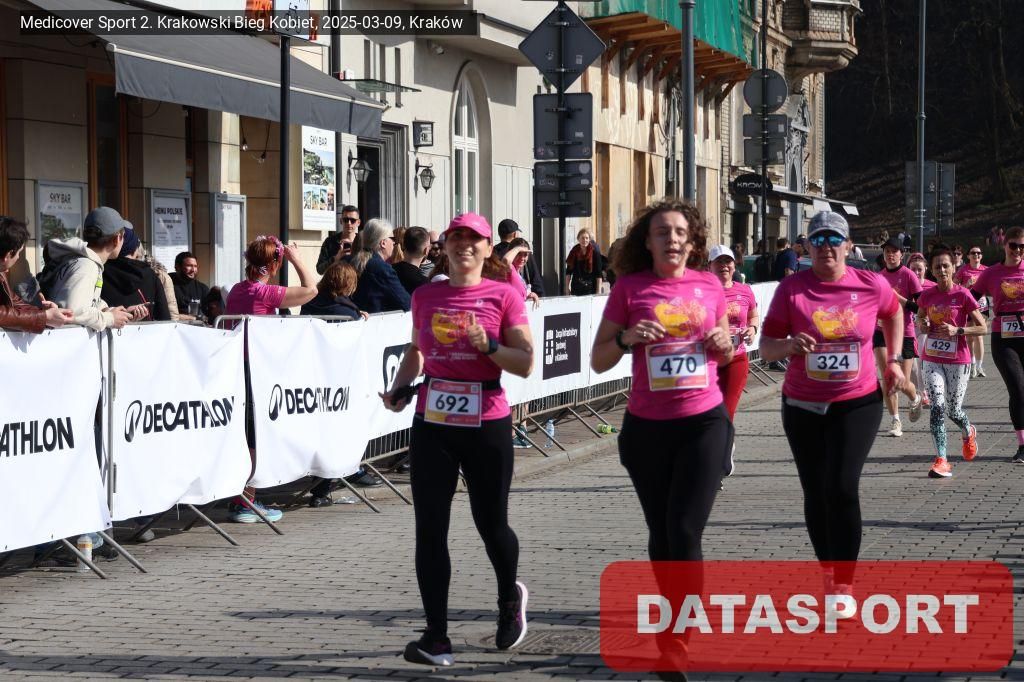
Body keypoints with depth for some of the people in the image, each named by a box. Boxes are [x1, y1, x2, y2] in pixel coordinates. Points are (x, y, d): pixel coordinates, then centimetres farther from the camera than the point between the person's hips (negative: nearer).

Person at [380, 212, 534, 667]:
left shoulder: (503, 296, -4)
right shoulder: (425, 296, 6)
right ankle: (436, 637, 1)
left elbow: (526, 364, -7)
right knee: (430, 528, -3)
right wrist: (400, 388, 4)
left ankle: (510, 596, 40)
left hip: (487, 425, -3)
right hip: (432, 424, 3)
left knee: (491, 524, 8)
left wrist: (488, 344, -23)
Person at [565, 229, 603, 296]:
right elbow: (568, 272, 10)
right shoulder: (574, 252, 4)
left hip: (590, 289, -3)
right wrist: (567, 287, 6)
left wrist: (598, 290, -8)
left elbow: (598, 274, -5)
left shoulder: (594, 252, -5)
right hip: (576, 289, 3)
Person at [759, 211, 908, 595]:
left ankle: (843, 584, -7)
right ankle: (829, 569, 31)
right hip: (803, 407, 1)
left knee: (842, 487, -16)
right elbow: (766, 347, -7)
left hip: (857, 404, -1)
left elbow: (893, 313, 19)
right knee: (816, 493, 10)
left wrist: (894, 360, 12)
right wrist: (789, 345, -27)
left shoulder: (871, 286, -5)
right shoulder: (792, 289, -8)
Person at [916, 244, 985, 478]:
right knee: (938, 407, -12)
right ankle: (941, 460, -10)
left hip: (958, 361, -2)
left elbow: (982, 328, -7)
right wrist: (922, 325, -4)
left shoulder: (963, 295, -10)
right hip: (932, 360, 2)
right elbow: (920, 318, 20)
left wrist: (957, 330, -20)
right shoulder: (927, 295, 1)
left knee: (954, 411, 8)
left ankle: (968, 433, 43)